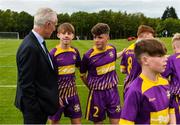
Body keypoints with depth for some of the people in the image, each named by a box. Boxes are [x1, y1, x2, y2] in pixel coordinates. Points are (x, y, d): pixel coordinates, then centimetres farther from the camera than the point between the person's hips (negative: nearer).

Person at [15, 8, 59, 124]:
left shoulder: (37, 42, 4)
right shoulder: (30, 47, -25)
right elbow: (26, 84, -23)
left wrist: (55, 97, 10)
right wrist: (34, 109, -18)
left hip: (42, 102, 9)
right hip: (35, 106, -9)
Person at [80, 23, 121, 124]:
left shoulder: (112, 49, -4)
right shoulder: (88, 55, -15)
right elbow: (82, 75, 0)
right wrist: (92, 87, 6)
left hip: (113, 91, 3)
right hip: (97, 93, -3)